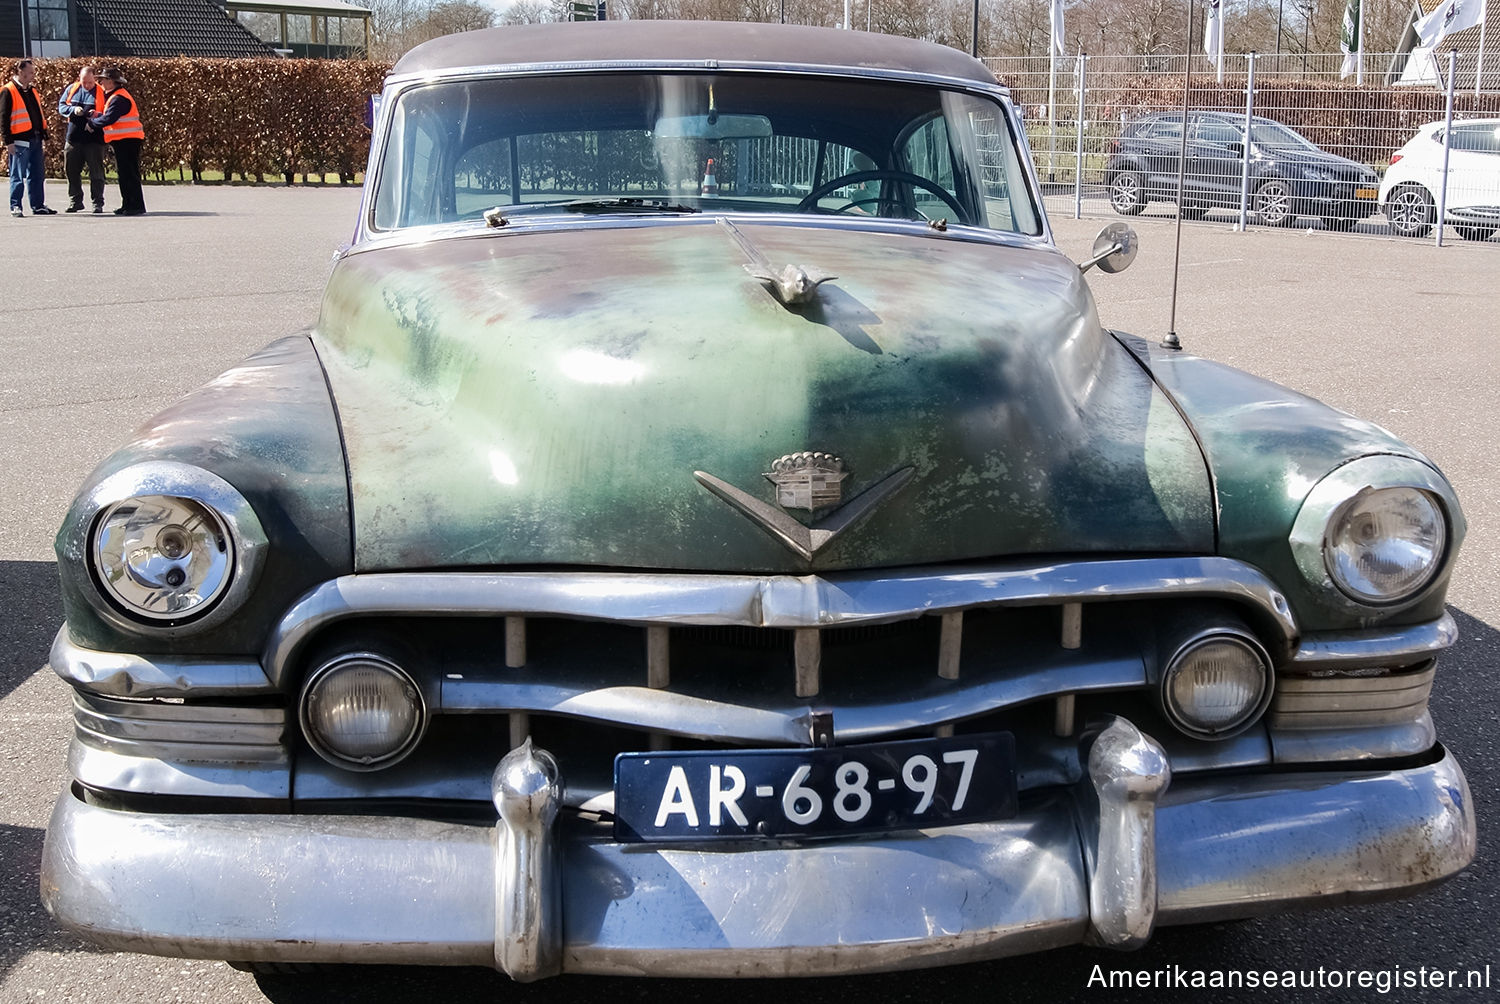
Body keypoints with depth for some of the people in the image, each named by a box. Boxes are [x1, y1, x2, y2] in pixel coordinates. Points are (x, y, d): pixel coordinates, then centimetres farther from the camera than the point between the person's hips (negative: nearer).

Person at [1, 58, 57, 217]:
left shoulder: (32, 91, 17)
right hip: (19, 141, -7)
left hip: (35, 140, 7)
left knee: (37, 175, 10)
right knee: (18, 176, -2)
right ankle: (15, 206, 4)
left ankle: (38, 206, 16)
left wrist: (44, 136, 18)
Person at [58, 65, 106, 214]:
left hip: (94, 140, -4)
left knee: (96, 172, 0)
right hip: (73, 138, 4)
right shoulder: (72, 89, 8)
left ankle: (98, 203, 7)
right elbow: (61, 106, 8)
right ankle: (75, 201, 20)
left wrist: (98, 115, -20)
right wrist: (73, 110, -11)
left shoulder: (102, 92, -3)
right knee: (72, 171, 9)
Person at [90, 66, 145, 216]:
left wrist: (91, 122, -8)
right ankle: (127, 205, 19)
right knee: (123, 174, 14)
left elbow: (108, 119, -22)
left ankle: (137, 206, -9)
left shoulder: (118, 98, -16)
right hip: (122, 141, 11)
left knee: (129, 174, -10)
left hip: (127, 141, -11)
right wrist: (98, 115, 5)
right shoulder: (115, 96, 18)